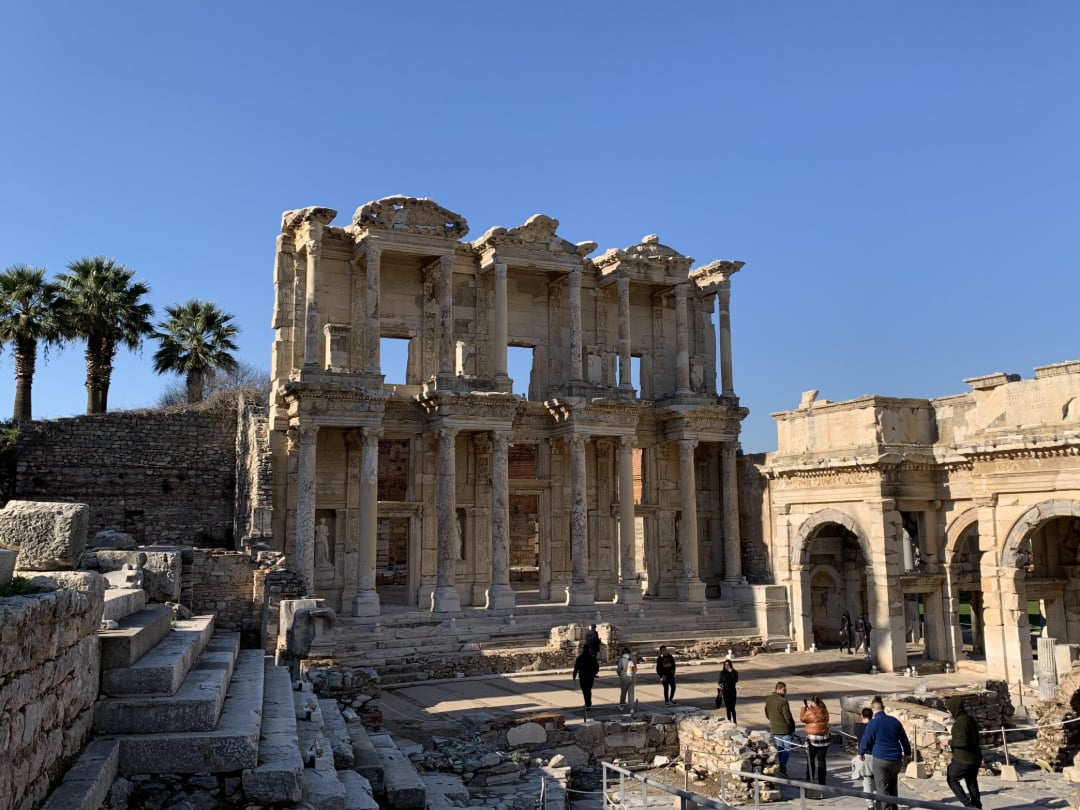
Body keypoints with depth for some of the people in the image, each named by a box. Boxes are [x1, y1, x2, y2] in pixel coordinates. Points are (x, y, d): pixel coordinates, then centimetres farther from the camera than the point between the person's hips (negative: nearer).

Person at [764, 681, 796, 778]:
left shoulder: (768, 700, 2)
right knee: (787, 748, 4)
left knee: (779, 748, 17)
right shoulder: (783, 701, -21)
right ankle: (782, 768, -4)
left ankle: (779, 767, 20)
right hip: (785, 729, -7)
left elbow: (767, 714, 12)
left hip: (774, 729, 7)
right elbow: (788, 716, -18)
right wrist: (793, 726, -2)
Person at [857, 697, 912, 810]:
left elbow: (866, 740, -5)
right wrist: (907, 754, 30)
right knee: (893, 785, 23)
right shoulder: (895, 721, 5)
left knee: (882, 788, 1)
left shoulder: (873, 723, -9)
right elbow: (904, 739, 14)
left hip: (880, 759, -5)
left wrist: (861, 753, 14)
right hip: (896, 759, 5)